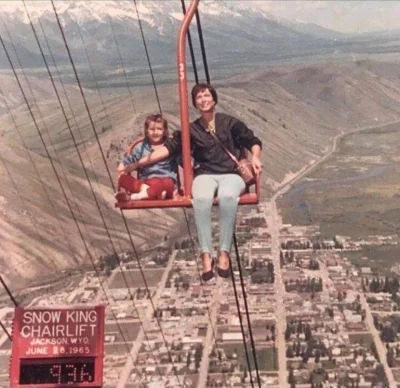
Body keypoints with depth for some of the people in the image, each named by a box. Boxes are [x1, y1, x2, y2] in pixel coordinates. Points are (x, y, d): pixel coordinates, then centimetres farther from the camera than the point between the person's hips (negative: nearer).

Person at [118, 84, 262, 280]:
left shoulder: (229, 122, 14)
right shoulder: (191, 129, 16)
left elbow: (253, 141, 16)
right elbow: (169, 147, 6)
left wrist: (255, 157, -6)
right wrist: (139, 163, -3)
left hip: (231, 174, -1)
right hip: (205, 175, 1)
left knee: (227, 196, -40)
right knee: (201, 197, -38)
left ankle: (224, 253, -34)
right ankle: (206, 254, -36)